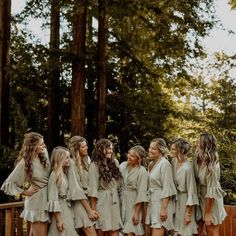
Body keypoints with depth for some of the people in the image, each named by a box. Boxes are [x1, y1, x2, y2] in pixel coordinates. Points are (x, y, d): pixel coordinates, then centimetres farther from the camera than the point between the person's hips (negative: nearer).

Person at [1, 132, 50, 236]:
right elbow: (8, 183, -13)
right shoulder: (25, 163, -17)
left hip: (46, 198, 6)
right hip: (37, 201, -6)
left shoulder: (44, 155, 1)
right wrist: (25, 192, -8)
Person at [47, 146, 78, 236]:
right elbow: (53, 199, -14)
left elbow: (69, 194, 11)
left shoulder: (65, 174, 9)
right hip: (60, 211, -7)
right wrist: (58, 220, -16)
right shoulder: (55, 175, -12)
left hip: (69, 210, 7)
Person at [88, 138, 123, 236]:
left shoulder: (114, 163, 14)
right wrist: (93, 209, -12)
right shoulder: (94, 165, -5)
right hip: (102, 201, -5)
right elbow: (93, 188, -9)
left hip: (114, 201, 5)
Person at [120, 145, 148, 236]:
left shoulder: (142, 171, -13)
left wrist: (137, 213, -14)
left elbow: (141, 194, -13)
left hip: (133, 203, -5)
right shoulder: (123, 165, 2)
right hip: (121, 200, 5)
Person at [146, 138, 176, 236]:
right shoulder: (151, 164, 12)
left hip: (161, 201, -8)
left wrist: (164, 208, -20)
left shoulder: (164, 164, -12)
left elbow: (166, 188, -16)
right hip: (151, 201, 8)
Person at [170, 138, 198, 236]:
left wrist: (188, 214, -17)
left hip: (185, 200, -7)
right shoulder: (174, 161, -2)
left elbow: (191, 191, -20)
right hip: (176, 198, 7)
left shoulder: (187, 168, -24)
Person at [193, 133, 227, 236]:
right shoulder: (198, 160, -4)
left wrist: (208, 213, -18)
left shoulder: (212, 165, -23)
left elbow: (211, 190, -21)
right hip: (200, 198, 6)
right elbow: (196, 181, 4)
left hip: (212, 200, -6)